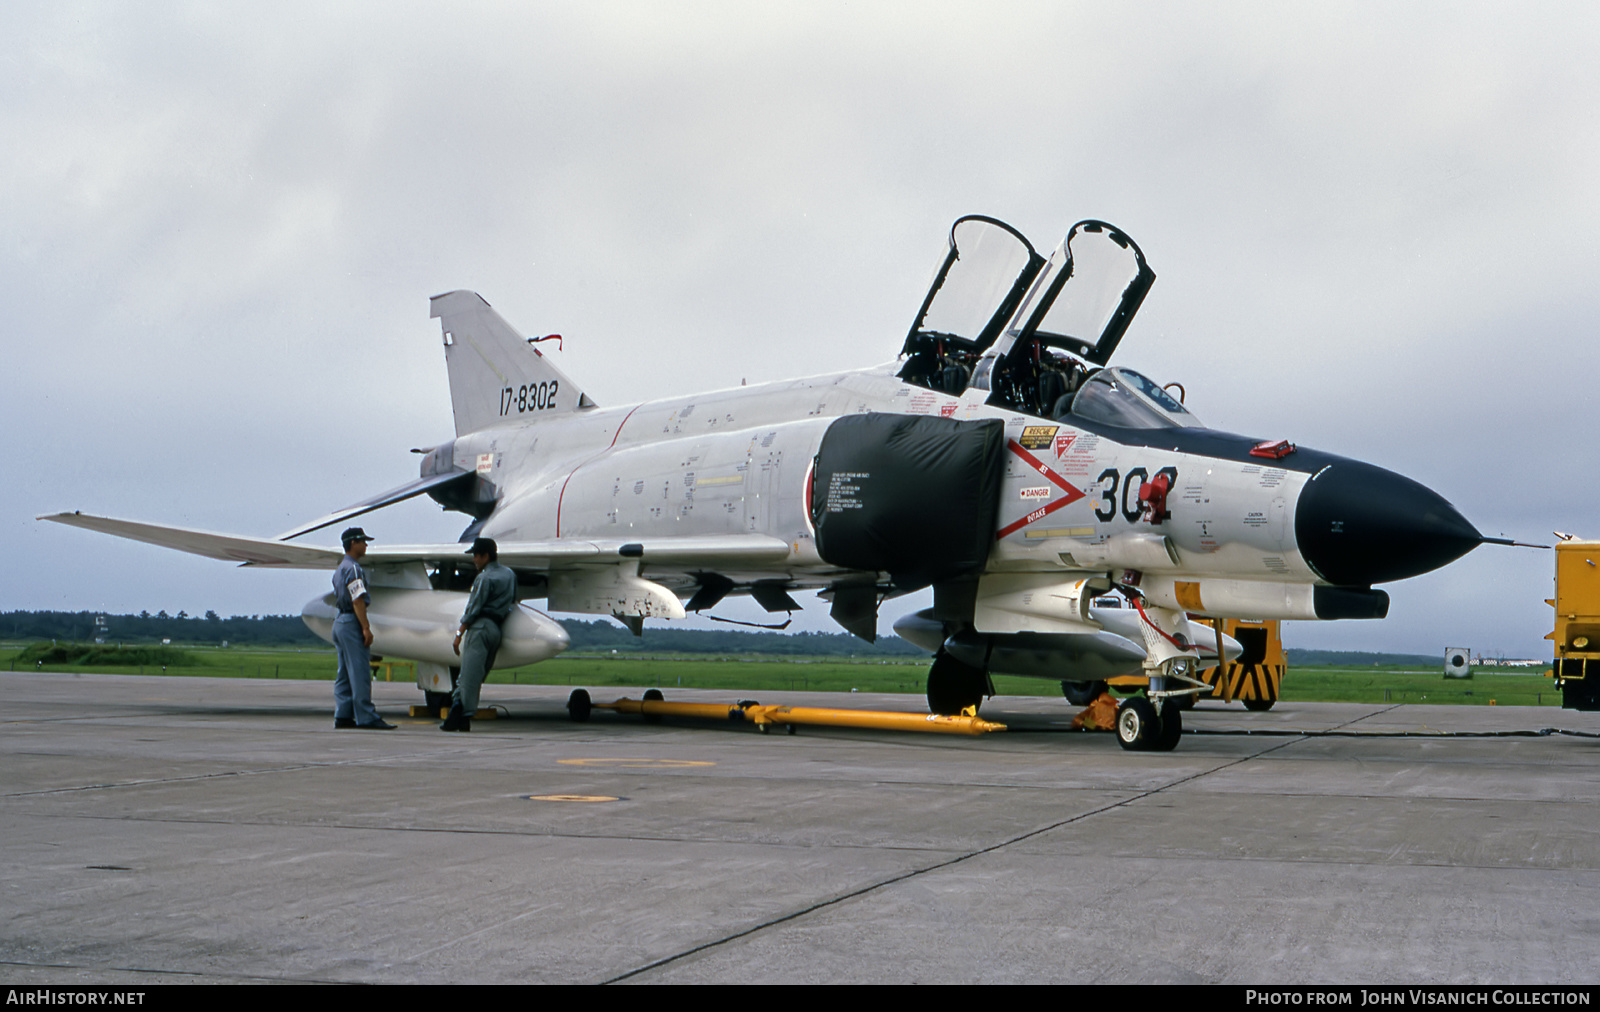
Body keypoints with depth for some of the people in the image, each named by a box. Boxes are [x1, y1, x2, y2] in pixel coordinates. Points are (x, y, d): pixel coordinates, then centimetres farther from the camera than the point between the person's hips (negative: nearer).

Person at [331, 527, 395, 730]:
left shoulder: (340, 569, 20)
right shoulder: (353, 568, -12)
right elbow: (357, 600, -19)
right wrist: (366, 627, -21)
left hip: (340, 621, 10)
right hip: (352, 622, -10)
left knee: (345, 673, 10)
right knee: (359, 672, -11)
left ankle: (343, 716, 9)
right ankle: (366, 717, -12)